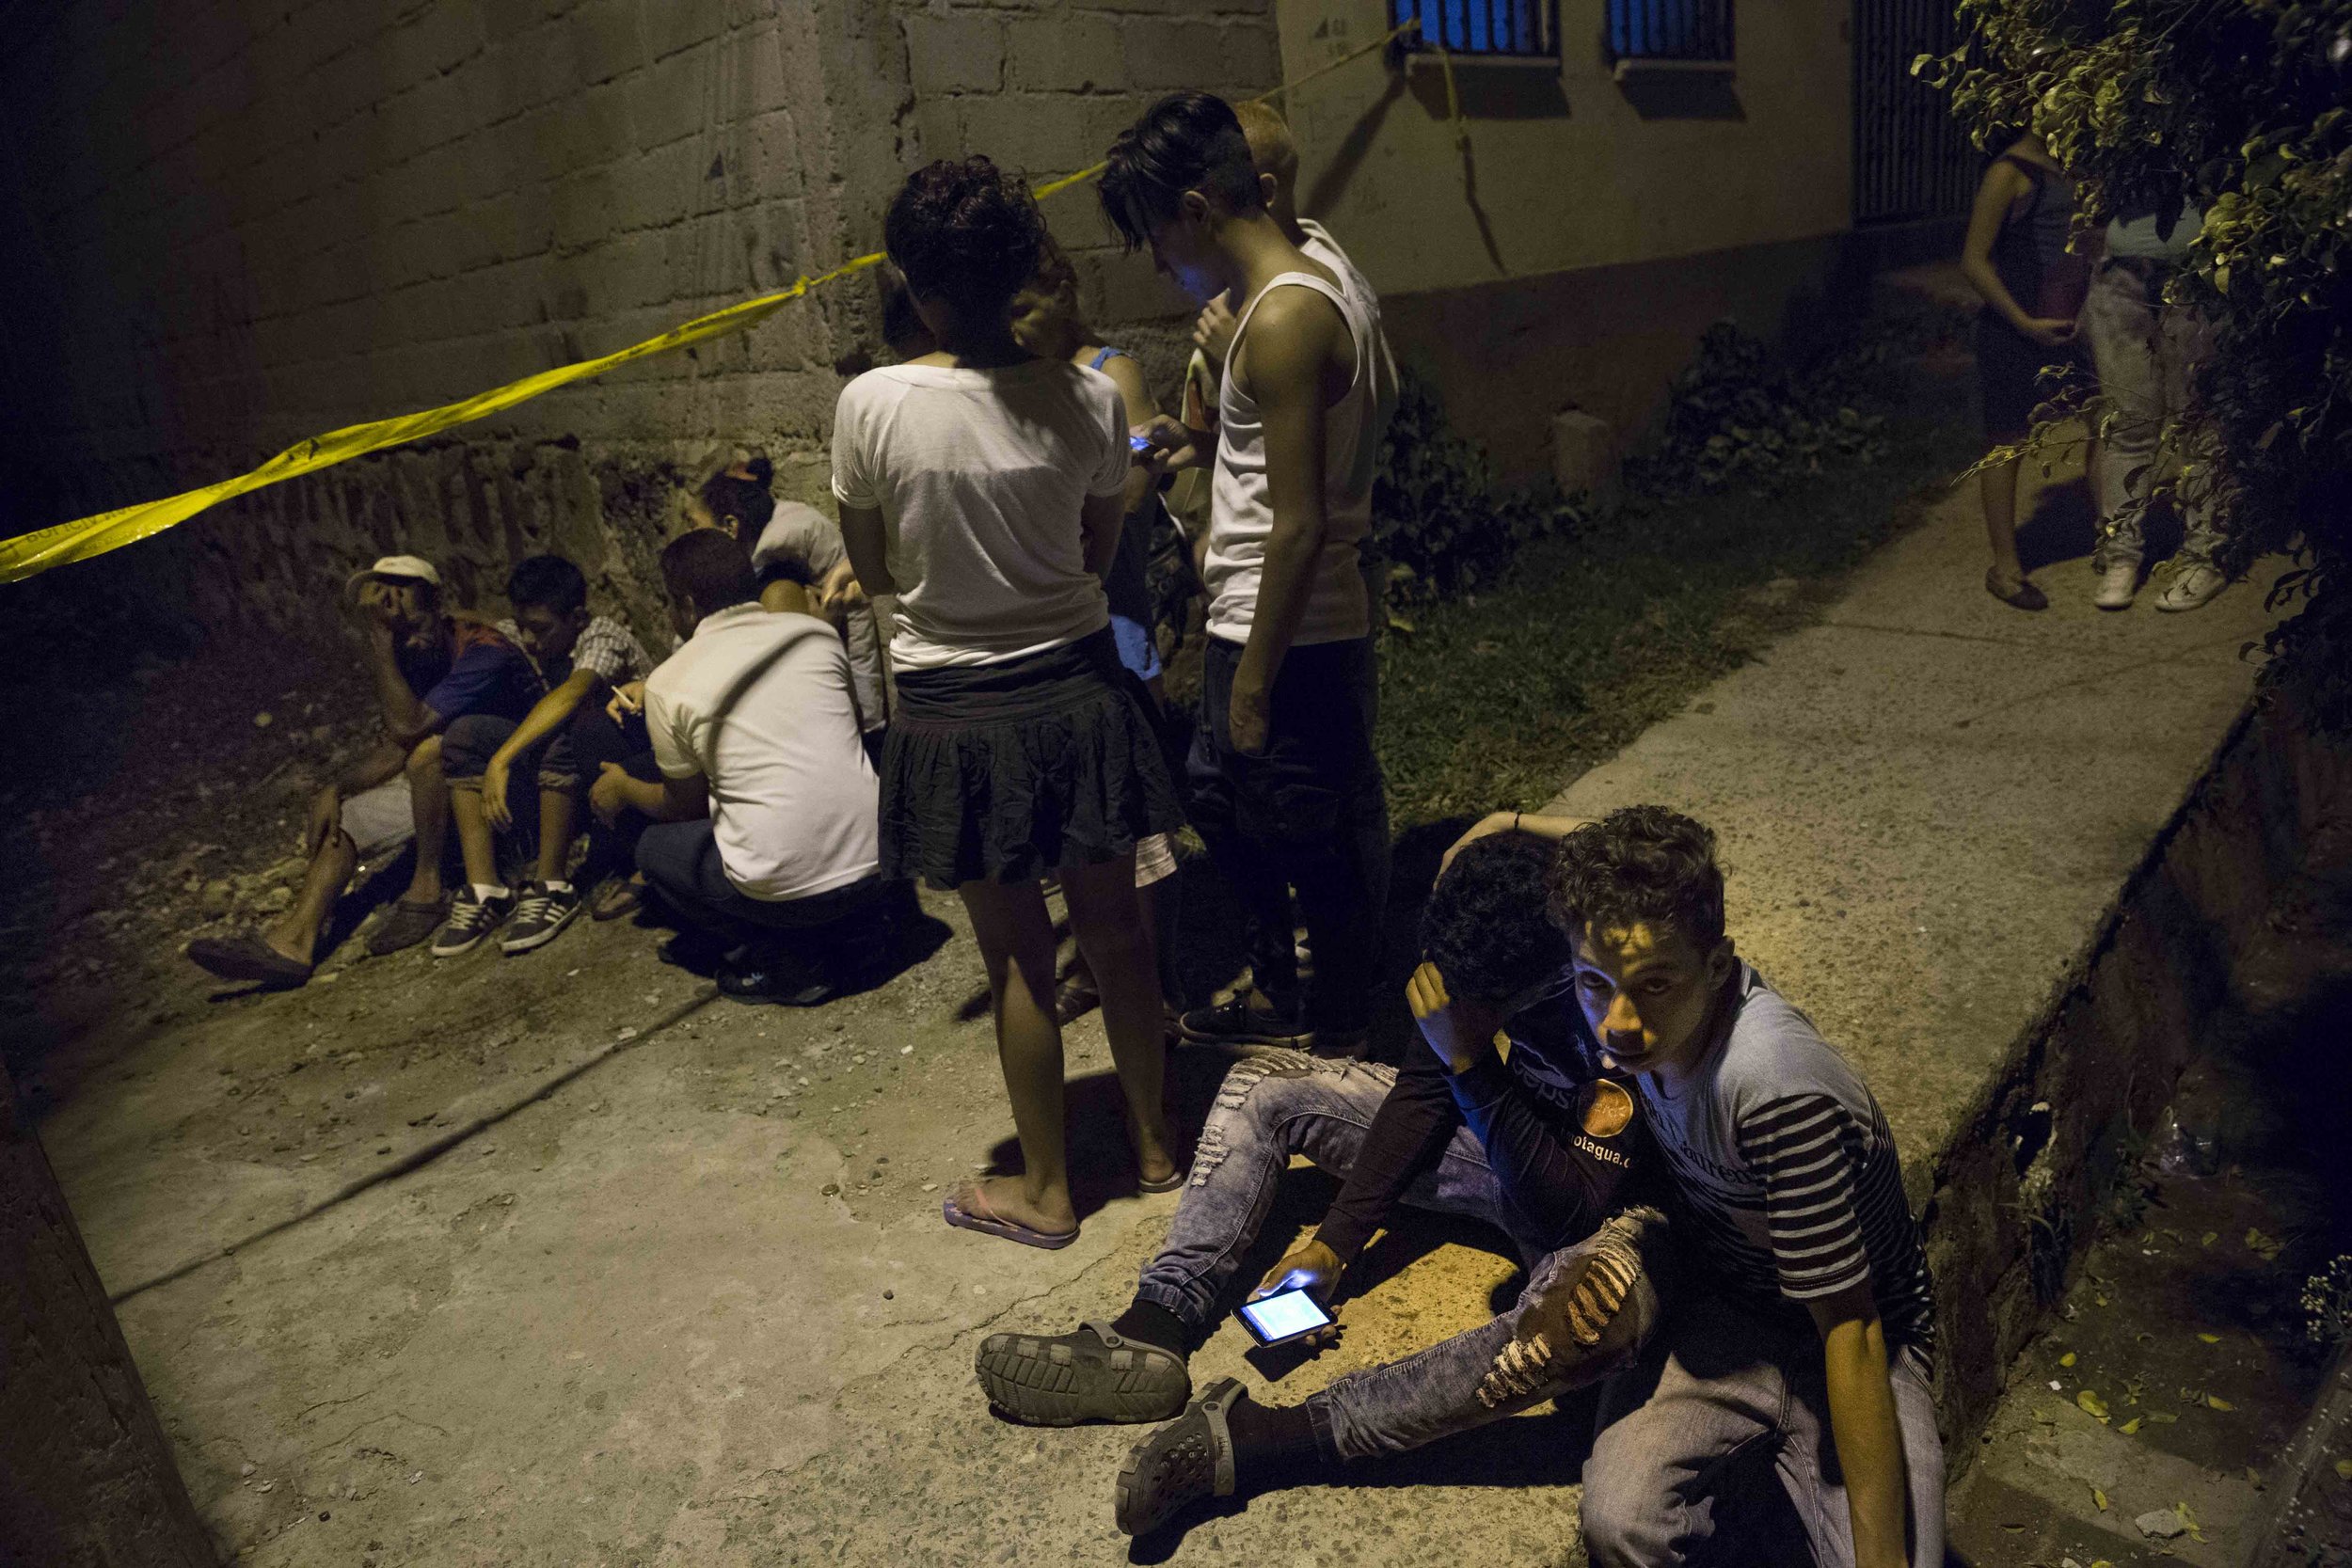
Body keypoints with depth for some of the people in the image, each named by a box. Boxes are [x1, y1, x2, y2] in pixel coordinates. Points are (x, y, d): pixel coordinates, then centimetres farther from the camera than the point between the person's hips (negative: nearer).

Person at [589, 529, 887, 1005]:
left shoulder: (668, 684, -3)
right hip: (876, 867, 5)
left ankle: (783, 959, 7)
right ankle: (835, 938, 16)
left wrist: (623, 789, 34)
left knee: (655, 846, 23)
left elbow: (684, 803, 11)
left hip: (785, 890, -4)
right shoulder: (816, 632, 6)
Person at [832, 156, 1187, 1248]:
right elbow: (1098, 551, 3)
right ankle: (1154, 1143, 35)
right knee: (1112, 927, 17)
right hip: (1077, 687, 2)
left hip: (955, 710, -2)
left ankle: (1045, 1190, 26)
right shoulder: (1086, 397, -8)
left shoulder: (872, 405, -14)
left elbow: (872, 573, -2)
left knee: (1015, 953, 10)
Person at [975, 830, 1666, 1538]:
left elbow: (1573, 1211, -33)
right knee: (1264, 1084, 0)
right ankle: (1150, 1338, -13)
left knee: (1596, 1302, -44)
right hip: (1510, 1135, 6)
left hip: (1606, 1205, -6)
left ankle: (1273, 1437, -35)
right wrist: (1337, 1240, -4)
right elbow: (1428, 1081, -4)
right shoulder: (1490, 958, -18)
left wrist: (1471, 1062, -39)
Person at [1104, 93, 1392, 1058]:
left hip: (1289, 641, -11)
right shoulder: (1314, 289, 11)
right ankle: (1277, 994, 42)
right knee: (1221, 803, 24)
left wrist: (1253, 681, -20)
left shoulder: (1282, 318, -21)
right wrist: (1204, 447, 12)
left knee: (1317, 847, 6)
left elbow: (1301, 524, -24)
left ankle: (1340, 1040, 27)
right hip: (1258, 625, 11)